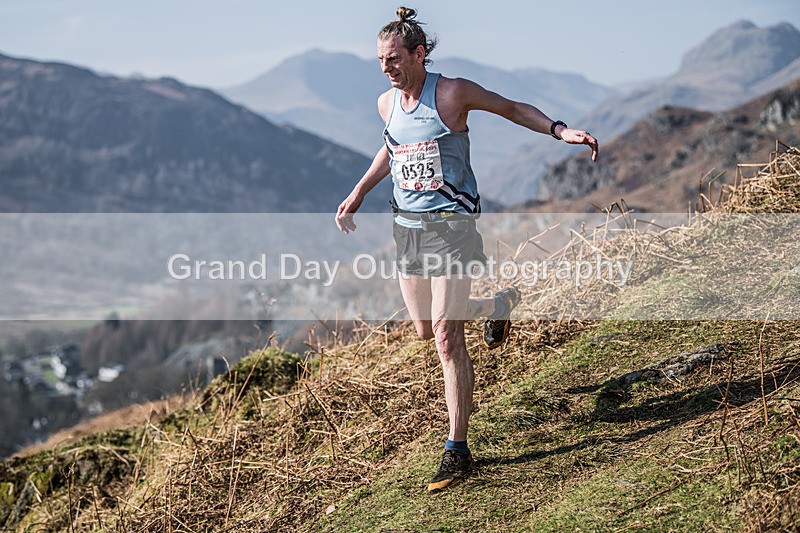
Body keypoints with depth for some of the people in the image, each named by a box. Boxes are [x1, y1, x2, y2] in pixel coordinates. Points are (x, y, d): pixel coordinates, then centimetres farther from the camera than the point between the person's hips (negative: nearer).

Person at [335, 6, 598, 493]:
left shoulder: (451, 93, -11)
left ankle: (458, 450, -4)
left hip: (451, 223, -6)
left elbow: (513, 109, 1)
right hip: (407, 225, 7)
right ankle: (498, 305, 43)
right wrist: (359, 192, 25)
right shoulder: (387, 103, 6)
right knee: (426, 330, 12)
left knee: (447, 334, -12)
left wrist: (560, 131, -11)